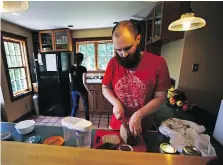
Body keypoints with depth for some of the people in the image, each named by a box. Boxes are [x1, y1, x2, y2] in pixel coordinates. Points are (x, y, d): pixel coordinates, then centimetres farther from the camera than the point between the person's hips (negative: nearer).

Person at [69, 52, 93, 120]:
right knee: (86, 105, 15)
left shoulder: (71, 68, -1)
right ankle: (87, 120, 28)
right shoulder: (83, 68, -16)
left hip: (73, 90, 5)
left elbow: (70, 80, 6)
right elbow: (84, 82, -18)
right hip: (82, 90, -4)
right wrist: (89, 91, -9)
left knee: (75, 105, 19)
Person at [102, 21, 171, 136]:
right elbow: (105, 88, 1)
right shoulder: (113, 63, -9)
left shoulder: (158, 62, -16)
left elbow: (160, 97, -12)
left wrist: (139, 115, -23)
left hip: (142, 127, -1)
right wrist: (116, 103, -17)